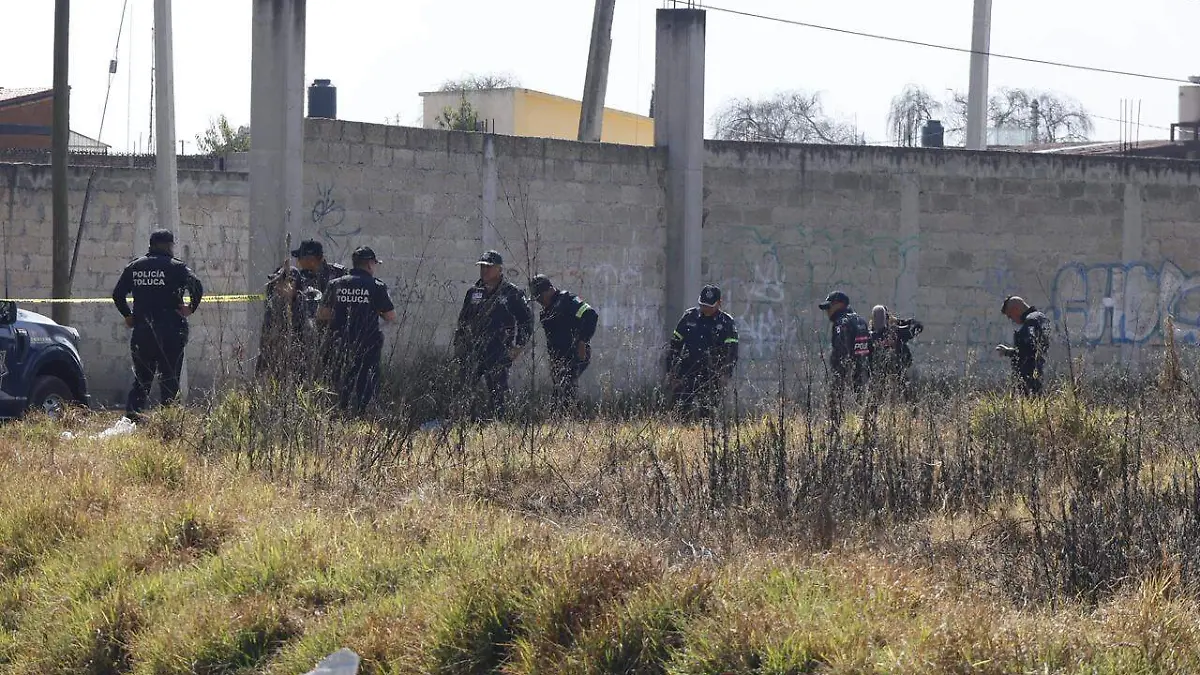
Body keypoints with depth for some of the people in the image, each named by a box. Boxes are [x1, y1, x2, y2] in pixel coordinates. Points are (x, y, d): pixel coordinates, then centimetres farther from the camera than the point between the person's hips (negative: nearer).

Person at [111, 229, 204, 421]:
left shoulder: (134, 267, 11)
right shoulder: (175, 267, -3)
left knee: (142, 376, 11)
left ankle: (133, 410, -4)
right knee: (169, 377, 1)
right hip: (170, 331, -4)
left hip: (141, 331, 4)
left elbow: (117, 294, 10)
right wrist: (191, 308, -6)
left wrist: (128, 316, 17)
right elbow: (197, 286, -17)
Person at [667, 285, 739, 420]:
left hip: (712, 378, -2)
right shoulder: (689, 317, 9)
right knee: (682, 410, -4)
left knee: (707, 414, -5)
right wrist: (671, 371, 9)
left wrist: (726, 374, -18)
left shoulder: (727, 323, 2)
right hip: (686, 375, 2)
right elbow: (675, 345, 13)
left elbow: (731, 351, -5)